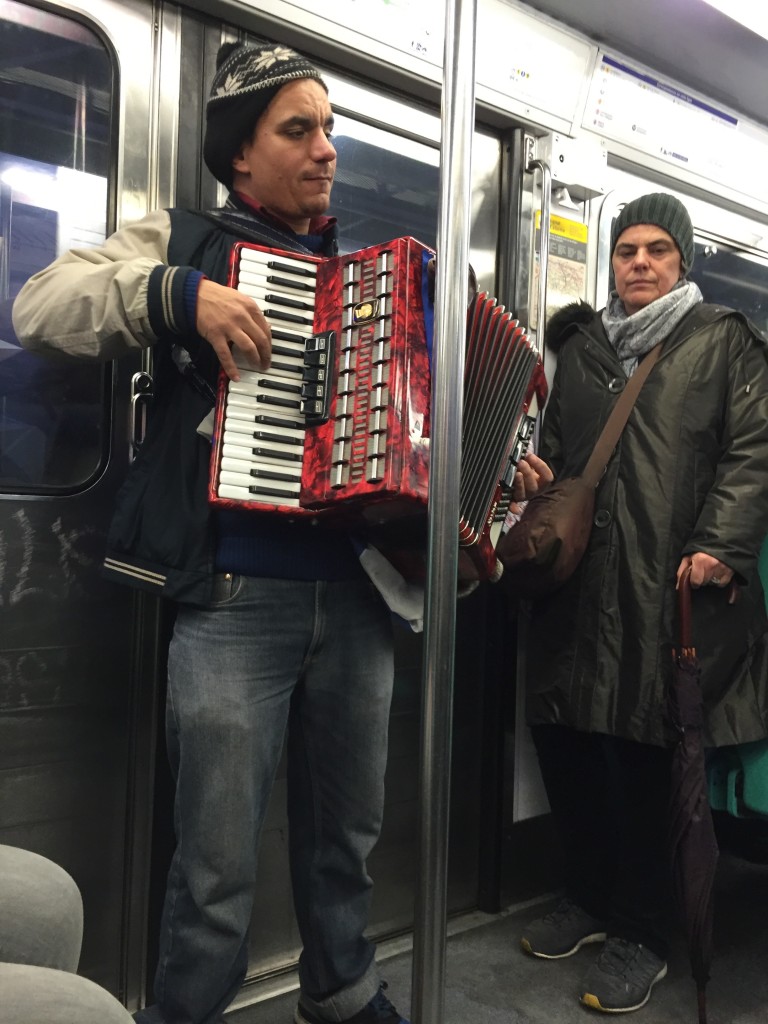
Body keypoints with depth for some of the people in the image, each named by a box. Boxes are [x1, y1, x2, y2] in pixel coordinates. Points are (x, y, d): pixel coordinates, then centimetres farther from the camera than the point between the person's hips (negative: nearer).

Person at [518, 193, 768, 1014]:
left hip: (669, 584, -4)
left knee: (644, 755, 0)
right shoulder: (579, 345, 21)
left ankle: (640, 932, 19)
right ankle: (591, 895, 29)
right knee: (564, 736, 6)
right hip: (579, 578, 4)